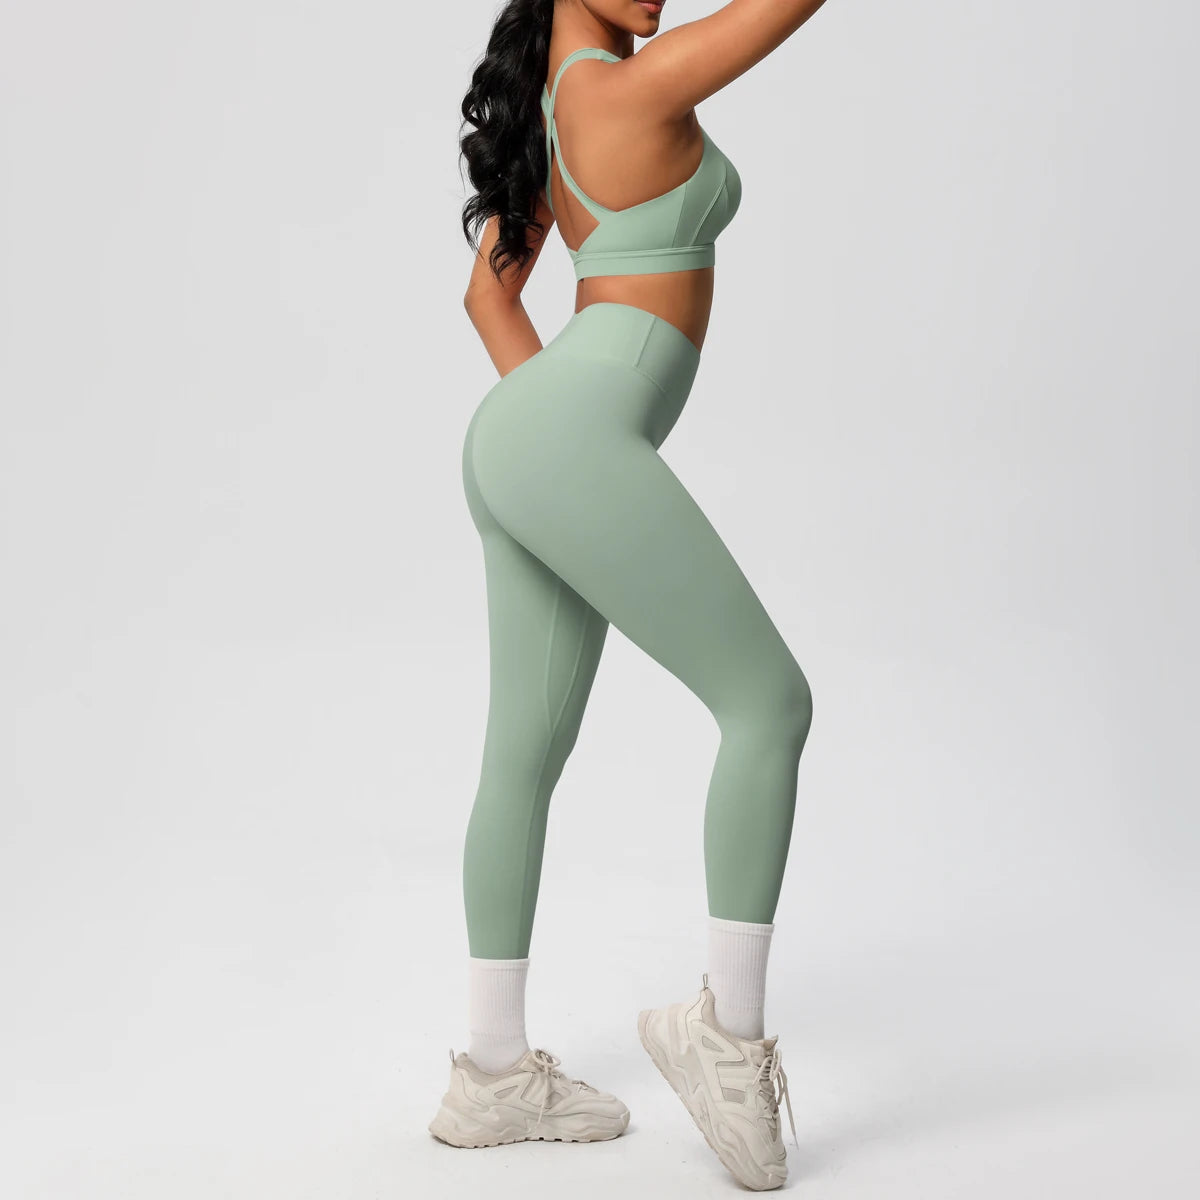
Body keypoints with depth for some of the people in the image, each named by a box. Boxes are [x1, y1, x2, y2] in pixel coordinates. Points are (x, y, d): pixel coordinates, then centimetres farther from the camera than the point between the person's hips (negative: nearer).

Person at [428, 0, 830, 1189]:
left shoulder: (546, 107, 20)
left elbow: (489, 292, 24)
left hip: (525, 445, 10)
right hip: (572, 451, -10)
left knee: (526, 755, 10)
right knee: (771, 704, -4)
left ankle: (494, 1071, 18)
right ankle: (728, 1029, 2)